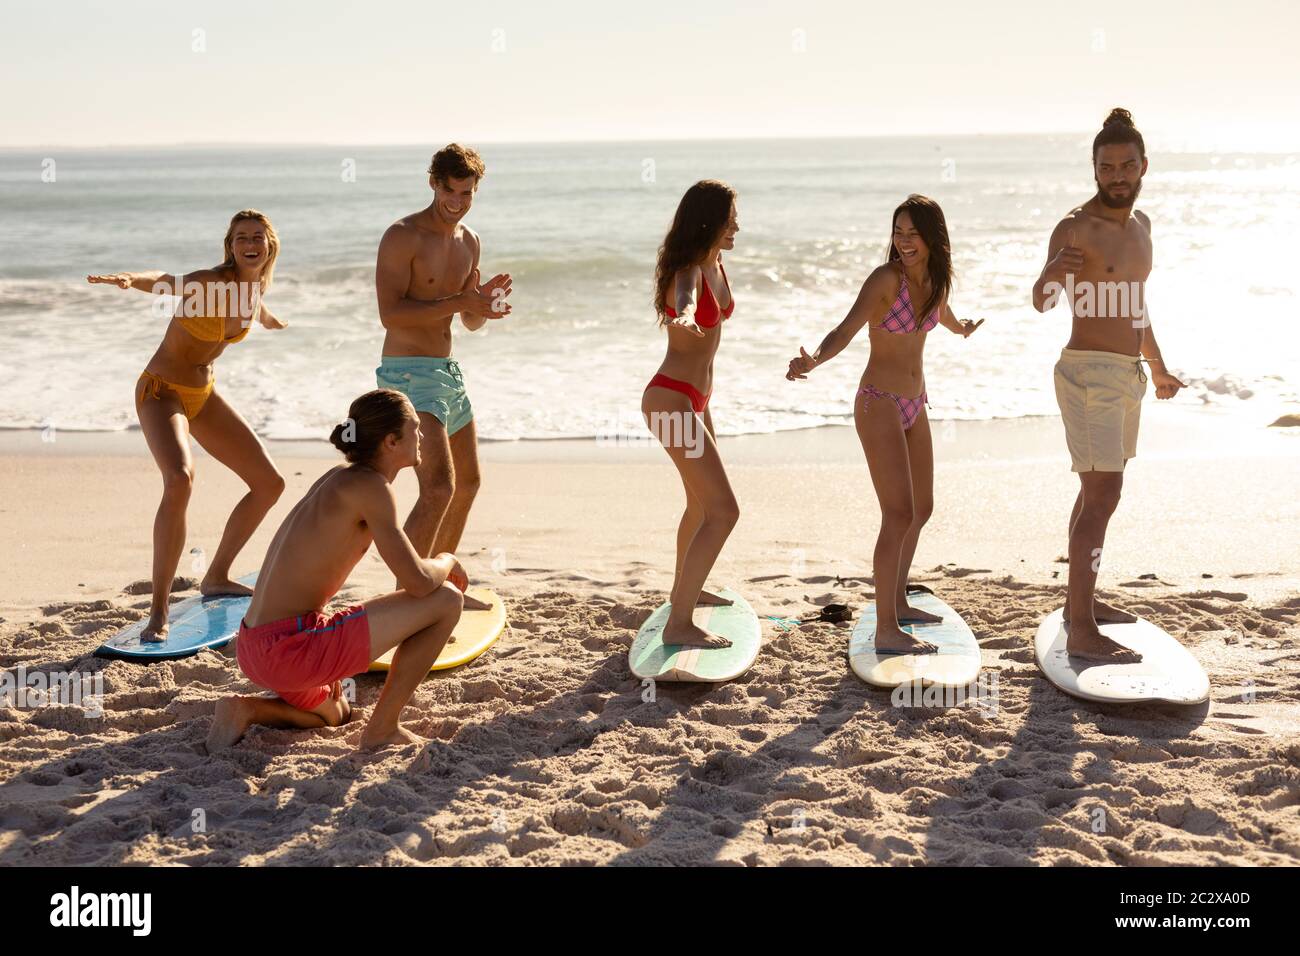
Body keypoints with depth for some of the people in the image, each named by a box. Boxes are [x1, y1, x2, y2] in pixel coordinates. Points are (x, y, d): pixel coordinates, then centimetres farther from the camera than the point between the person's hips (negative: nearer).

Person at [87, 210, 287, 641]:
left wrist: (274, 322, 50)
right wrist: (131, 278, -67)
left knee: (270, 484, 10)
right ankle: (158, 611, -27)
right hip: (162, 391, -8)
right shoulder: (210, 282, -22)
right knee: (180, 480, -33)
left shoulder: (254, 287, 1)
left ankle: (216, 577, 27)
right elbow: (166, 282, -44)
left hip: (204, 394, 8)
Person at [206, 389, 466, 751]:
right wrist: (447, 562, 4)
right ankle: (382, 729, -1)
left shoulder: (338, 477, 14)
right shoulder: (370, 486, -13)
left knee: (334, 713, 40)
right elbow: (419, 582, -20)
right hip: (290, 649, -10)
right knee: (447, 601, -7)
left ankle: (248, 709, 12)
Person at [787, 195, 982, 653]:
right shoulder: (885, 278, -17)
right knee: (899, 515, -13)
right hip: (879, 405, -8)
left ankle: (897, 601, 33)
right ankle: (886, 629, -8)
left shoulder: (936, 277, 3)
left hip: (914, 405, 8)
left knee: (922, 509, 17)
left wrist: (962, 329, 49)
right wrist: (812, 360, -48)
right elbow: (845, 331, -28)